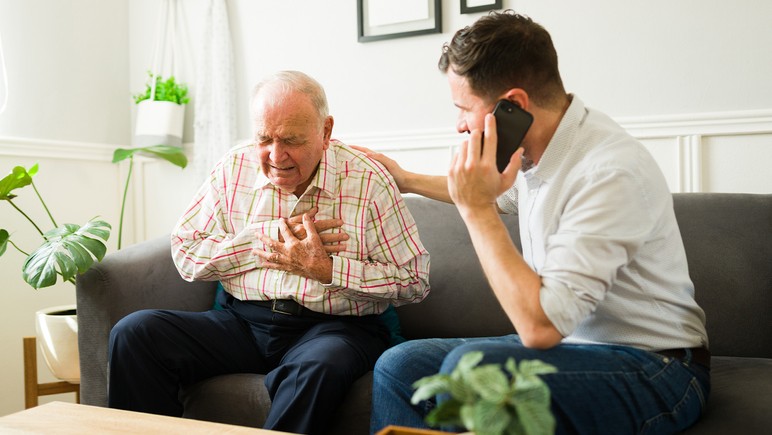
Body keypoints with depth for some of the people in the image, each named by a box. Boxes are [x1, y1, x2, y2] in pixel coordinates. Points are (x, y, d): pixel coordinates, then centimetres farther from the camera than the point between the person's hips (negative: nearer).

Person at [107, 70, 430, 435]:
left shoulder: (369, 182, -3)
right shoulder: (234, 169, 7)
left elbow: (415, 281, -4)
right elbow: (185, 254, 3)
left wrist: (326, 268, -13)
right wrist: (268, 237, -7)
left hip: (332, 326, -3)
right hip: (243, 321, 4)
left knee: (320, 366, -39)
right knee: (134, 333, -17)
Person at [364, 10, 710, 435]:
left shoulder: (610, 172, -26)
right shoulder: (533, 150, 1)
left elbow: (539, 325, -31)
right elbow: (504, 193, 29)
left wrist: (476, 208, -24)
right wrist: (407, 180, 38)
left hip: (651, 372, -8)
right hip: (564, 344, 8)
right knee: (399, 366, -3)